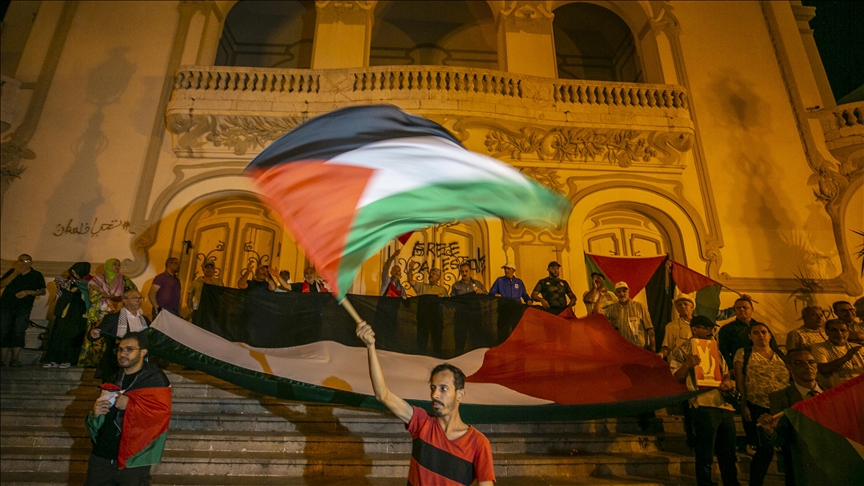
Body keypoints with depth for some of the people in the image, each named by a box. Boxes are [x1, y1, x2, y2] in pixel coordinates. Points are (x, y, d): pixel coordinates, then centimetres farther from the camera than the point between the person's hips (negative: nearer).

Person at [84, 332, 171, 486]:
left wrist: (130, 405, -21)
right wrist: (94, 414, -4)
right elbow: (101, 421, 18)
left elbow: (162, 414, -18)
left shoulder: (155, 380, -8)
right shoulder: (113, 381, 12)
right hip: (101, 456, 6)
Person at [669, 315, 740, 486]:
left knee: (728, 452, 16)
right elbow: (675, 379, -5)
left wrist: (727, 381, 0)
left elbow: (726, 373, 23)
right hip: (704, 407, -7)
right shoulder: (682, 350, -1)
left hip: (725, 405, 7)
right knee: (705, 454, -1)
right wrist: (687, 365, -22)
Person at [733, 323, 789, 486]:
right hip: (756, 409, -4)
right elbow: (740, 381, -2)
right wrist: (744, 405, -10)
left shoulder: (781, 356, 14)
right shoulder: (743, 353, 3)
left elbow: (789, 380, 14)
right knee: (765, 449, -4)